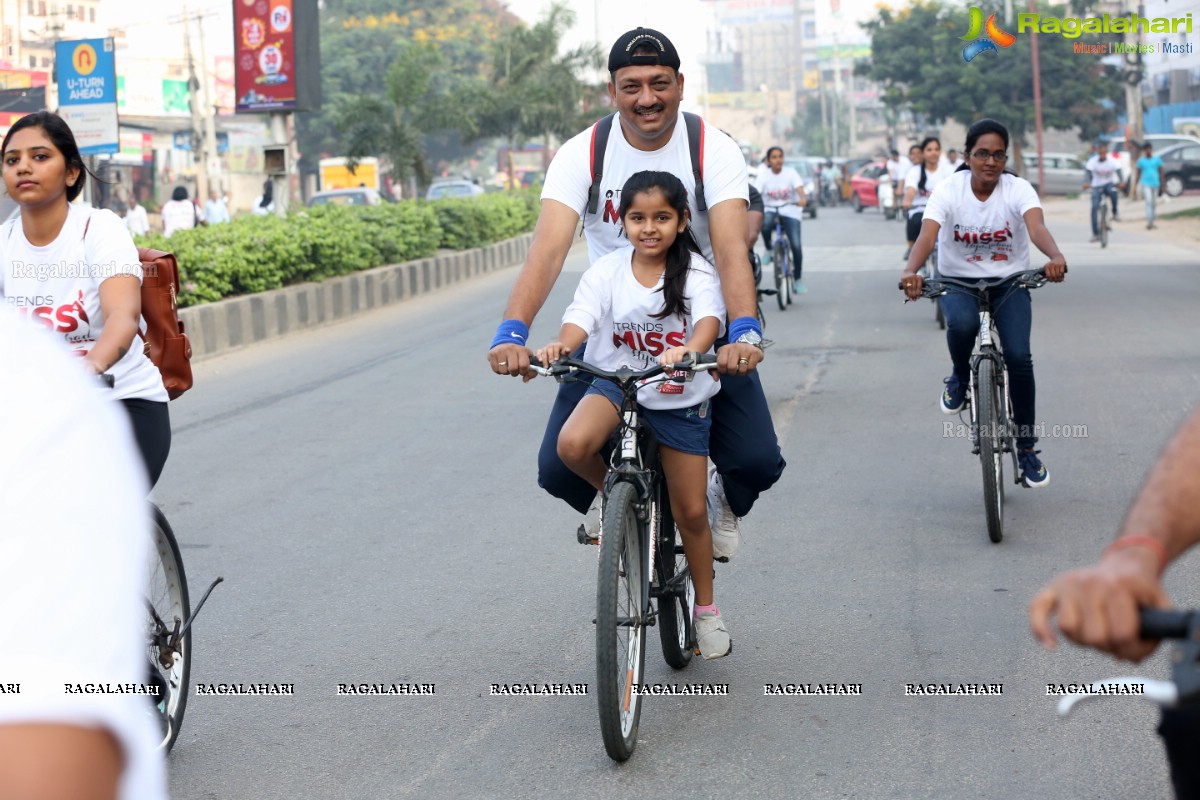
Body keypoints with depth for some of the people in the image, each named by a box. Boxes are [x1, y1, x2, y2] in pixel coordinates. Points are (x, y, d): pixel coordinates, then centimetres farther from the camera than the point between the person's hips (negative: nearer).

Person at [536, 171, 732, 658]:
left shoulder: (696, 273, -11)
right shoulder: (608, 271, -7)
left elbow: (709, 319, -29)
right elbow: (580, 317, -21)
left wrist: (688, 351, -52)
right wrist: (561, 346, -45)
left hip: (680, 399, -1)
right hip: (615, 384, 1)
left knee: (690, 511, 5)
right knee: (572, 444, -32)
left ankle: (706, 608, 27)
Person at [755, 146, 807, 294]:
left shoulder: (790, 173, -4)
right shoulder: (763, 175, -2)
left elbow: (799, 187, -19)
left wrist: (802, 199, -41)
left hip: (790, 211, 0)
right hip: (770, 210, 0)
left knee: (796, 245, -15)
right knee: (765, 225, -37)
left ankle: (797, 279, 3)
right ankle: (768, 249, -5)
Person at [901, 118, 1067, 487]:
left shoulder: (1019, 190, -13)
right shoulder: (949, 190, -14)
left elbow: (1037, 227, -32)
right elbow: (927, 235, -29)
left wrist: (1056, 257, -55)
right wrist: (911, 271, -50)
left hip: (1009, 282, 1)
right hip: (958, 281, -1)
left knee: (1018, 356, -19)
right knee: (961, 324, -36)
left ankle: (1026, 446, -1)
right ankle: (960, 376, 0)